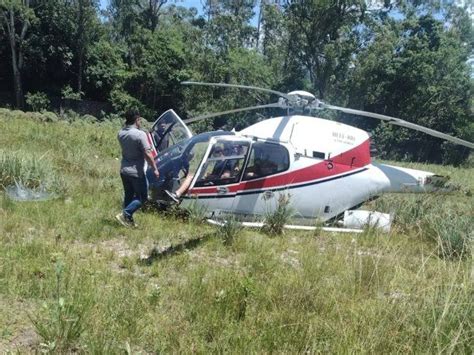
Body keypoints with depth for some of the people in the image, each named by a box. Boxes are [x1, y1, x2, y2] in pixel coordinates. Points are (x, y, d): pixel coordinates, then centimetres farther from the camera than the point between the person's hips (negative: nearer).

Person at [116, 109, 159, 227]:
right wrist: (155, 169, -11)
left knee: (128, 195, 18)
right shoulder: (140, 134, -20)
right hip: (136, 172, -7)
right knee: (142, 197, 5)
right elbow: (147, 154, -21)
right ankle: (124, 214, -5)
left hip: (124, 170, 7)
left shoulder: (120, 133, 1)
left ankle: (128, 220, 23)